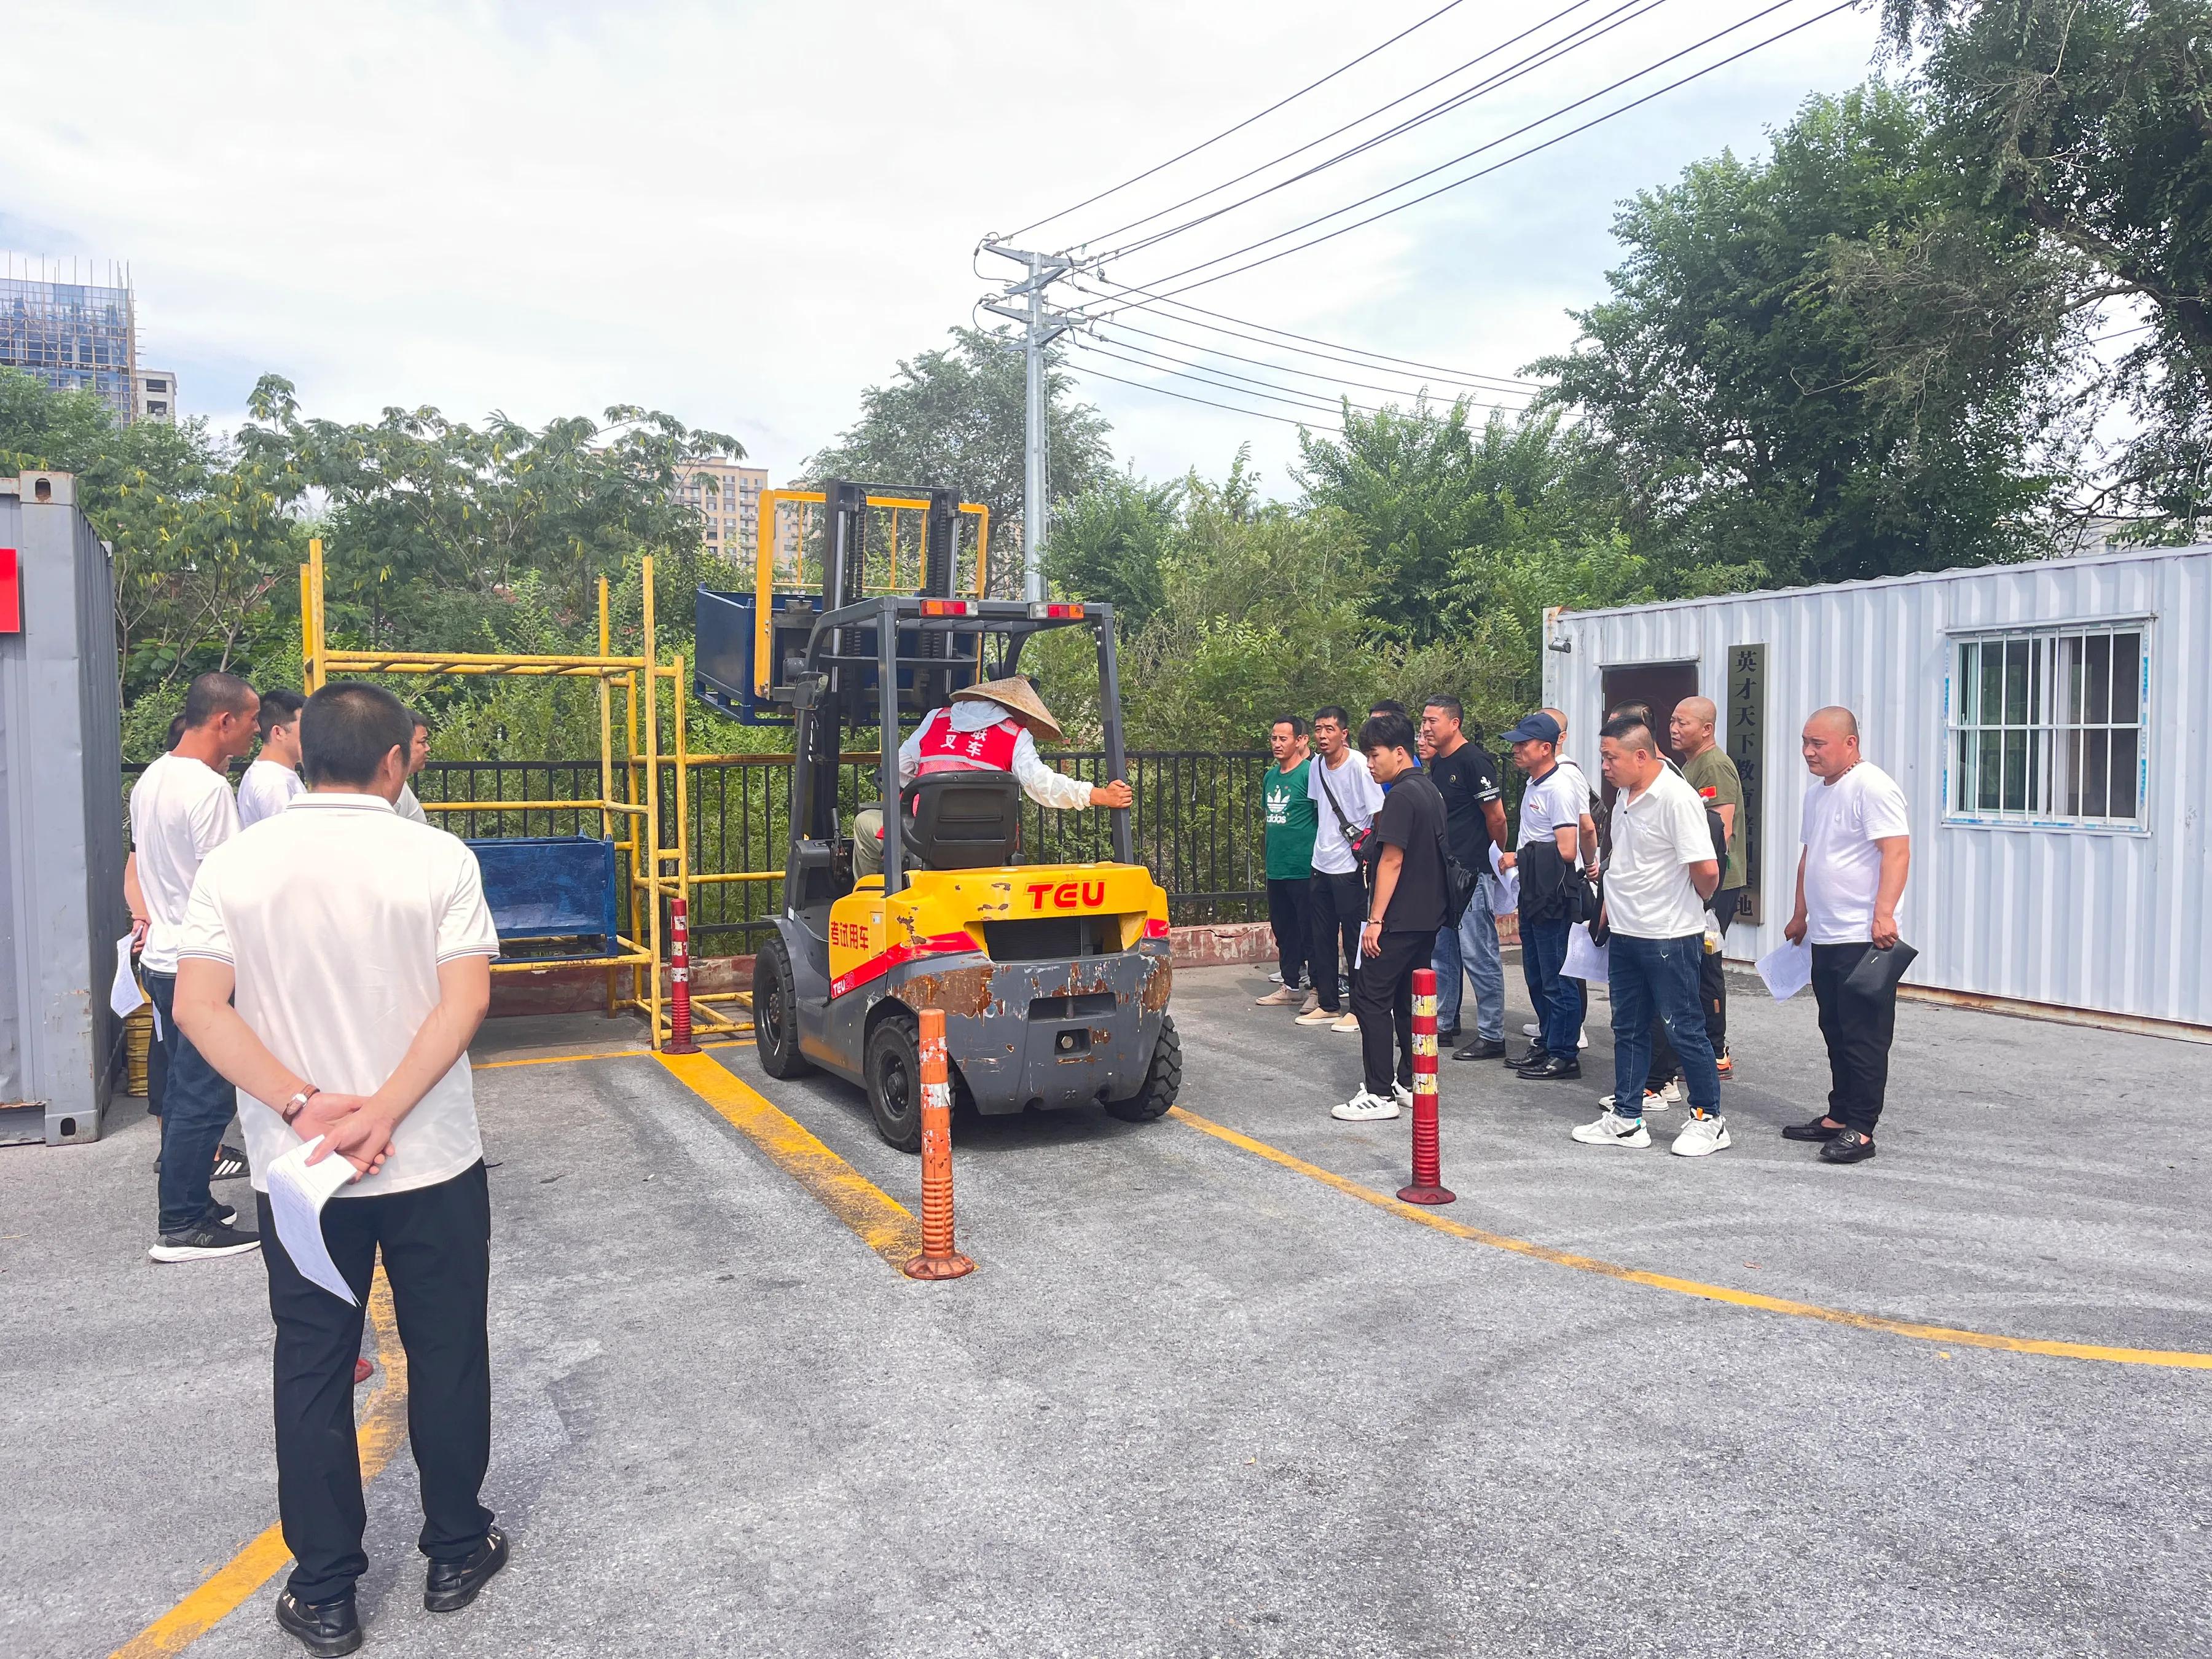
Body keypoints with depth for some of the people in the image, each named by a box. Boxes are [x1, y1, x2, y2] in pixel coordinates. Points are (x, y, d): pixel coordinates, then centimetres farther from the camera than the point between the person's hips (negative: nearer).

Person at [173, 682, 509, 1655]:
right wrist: (381, 1117, -17)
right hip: (432, 1164, -2)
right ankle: (456, 1553, 29)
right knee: (446, 1356, 14)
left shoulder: (234, 864, -3)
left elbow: (198, 1006, -8)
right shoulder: (438, 860, -10)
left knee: (313, 1369, 14)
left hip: (295, 1171, 2)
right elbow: (465, 1001, -18)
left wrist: (302, 1106, -13)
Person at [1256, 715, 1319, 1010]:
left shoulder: (1310, 773, -12)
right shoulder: (1271, 776, 12)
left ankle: (1317, 989, 9)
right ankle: (1291, 985, 27)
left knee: (1310, 931, 0)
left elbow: (1325, 819, -13)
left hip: (1304, 870, -8)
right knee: (1283, 929, 16)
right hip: (1276, 869, 8)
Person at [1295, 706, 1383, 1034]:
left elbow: (1380, 814, -13)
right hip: (1322, 865, 7)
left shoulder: (1359, 765, -14)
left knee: (1354, 939, -1)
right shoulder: (1316, 766, 7)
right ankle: (1328, 1005, 23)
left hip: (1350, 868, -7)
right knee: (1322, 939, 12)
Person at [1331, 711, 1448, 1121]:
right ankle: (1410, 1084, 21)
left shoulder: (1401, 796, -16)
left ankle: (1379, 1095, -4)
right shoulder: (1429, 790, 14)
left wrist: (1376, 919, -18)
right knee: (1408, 998, 15)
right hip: (1428, 915, 10)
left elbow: (1392, 860, -20)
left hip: (1400, 918, -10)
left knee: (1371, 998, -5)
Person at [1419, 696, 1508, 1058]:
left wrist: (1497, 860, -2)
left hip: (1472, 873, -9)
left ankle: (1492, 1036, 2)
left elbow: (1496, 817, -13)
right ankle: (1443, 1025, 26)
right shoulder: (1436, 764, 13)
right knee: (1441, 953, 15)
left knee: (1479, 955, -5)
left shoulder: (1474, 761, -14)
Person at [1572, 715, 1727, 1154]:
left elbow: (1707, 870, -23)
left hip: (1669, 937, -9)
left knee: (1683, 1029, 3)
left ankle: (1709, 1120, 17)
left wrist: (1694, 904, -5)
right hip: (1625, 933, 9)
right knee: (1628, 1028, 14)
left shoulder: (1677, 798, -20)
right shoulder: (1625, 794, 8)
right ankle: (1627, 1120, 23)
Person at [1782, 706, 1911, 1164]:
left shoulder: (1872, 787, -12)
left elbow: (1897, 852, -20)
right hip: (1825, 938, 9)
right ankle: (1839, 1117, 24)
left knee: (1864, 1037, -4)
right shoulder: (1817, 794, 17)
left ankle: (1861, 1130, 1)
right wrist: (1801, 915, 27)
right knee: (1836, 1034, 15)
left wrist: (1884, 914, -28)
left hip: (1863, 939, -9)